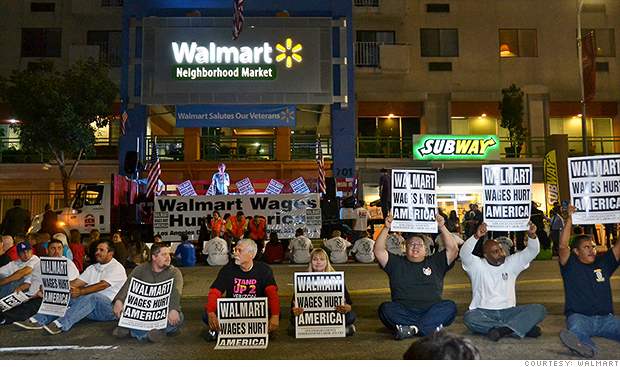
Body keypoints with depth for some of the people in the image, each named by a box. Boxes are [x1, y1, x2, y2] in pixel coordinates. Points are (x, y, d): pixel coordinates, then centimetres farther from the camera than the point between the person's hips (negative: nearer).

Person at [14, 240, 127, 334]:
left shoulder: (117, 268, -3)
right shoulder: (92, 268, 22)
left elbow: (102, 285, -18)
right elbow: (75, 283, 11)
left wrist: (81, 292, -31)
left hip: (109, 306, -7)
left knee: (92, 297, -36)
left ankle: (61, 324, -47)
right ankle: (38, 321, -23)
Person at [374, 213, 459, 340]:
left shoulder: (435, 262, 22)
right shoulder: (397, 263, 20)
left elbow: (453, 250, 11)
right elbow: (378, 251, 8)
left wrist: (442, 228, 3)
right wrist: (386, 228, 1)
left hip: (431, 311, 1)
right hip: (403, 312, 0)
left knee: (450, 306, -27)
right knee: (385, 308, -30)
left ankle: (411, 329, -37)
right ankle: (430, 327, -36)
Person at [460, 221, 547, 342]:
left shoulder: (511, 263, 13)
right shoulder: (478, 266, 2)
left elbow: (531, 252, 5)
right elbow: (464, 254, -18)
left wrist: (532, 235, -16)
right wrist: (476, 236, -33)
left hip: (508, 312, 3)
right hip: (484, 313, -3)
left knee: (540, 309, -18)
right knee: (469, 318, -36)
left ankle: (502, 330, -32)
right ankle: (523, 328, -30)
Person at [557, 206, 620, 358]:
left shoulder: (603, 263, 21)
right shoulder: (571, 266, 9)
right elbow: (563, 246, -8)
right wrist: (569, 219, -9)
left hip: (606, 318, 5)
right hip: (579, 316, -5)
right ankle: (587, 346, -66)